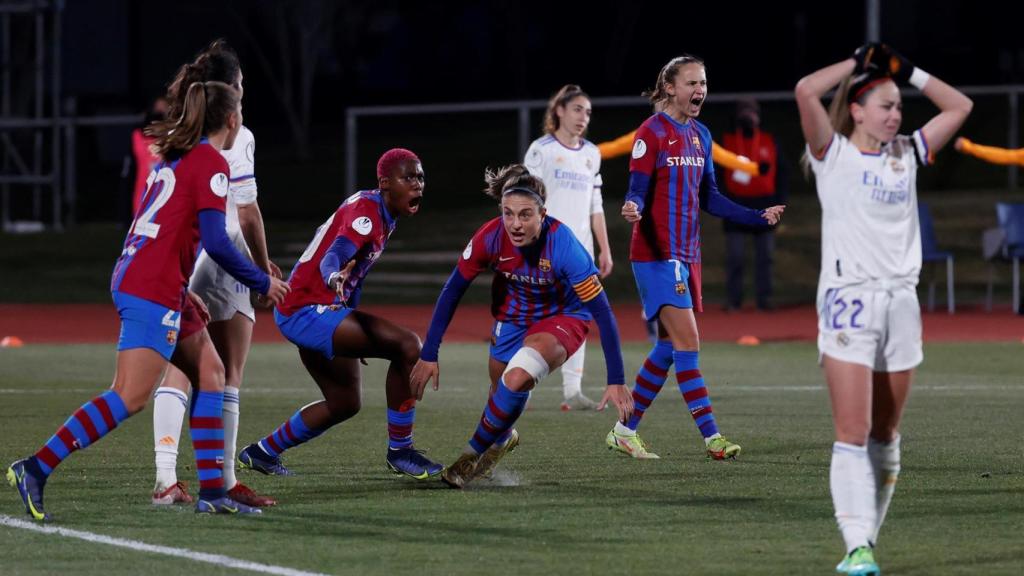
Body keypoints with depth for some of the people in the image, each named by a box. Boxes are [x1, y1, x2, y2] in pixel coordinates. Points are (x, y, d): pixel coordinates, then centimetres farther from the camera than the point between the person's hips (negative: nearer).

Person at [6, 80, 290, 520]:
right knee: (131, 396, -13)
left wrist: (181, 291, 24)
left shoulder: (175, 157, 18)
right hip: (153, 290, -10)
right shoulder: (211, 163, -9)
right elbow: (215, 242, -15)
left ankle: (212, 492, 10)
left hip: (135, 281, 10)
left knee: (210, 373, 12)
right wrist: (262, 283, -2)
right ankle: (36, 469, -16)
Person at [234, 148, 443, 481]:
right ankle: (400, 452, -12)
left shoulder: (383, 215, 12)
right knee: (406, 345, -21)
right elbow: (333, 257, -36)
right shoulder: (367, 212, -18)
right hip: (306, 310, -11)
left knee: (344, 403, 23)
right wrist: (335, 279, -59)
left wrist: (359, 332, 32)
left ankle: (262, 453, 33)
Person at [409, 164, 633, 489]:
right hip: (513, 318, 4)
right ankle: (502, 438, 51)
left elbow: (603, 313, -28)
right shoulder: (491, 237, -25)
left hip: (563, 319, -4)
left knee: (517, 379, -28)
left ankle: (473, 455, -8)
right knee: (502, 392, 13)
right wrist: (429, 355, -12)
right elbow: (452, 292, -12)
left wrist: (616, 381, -29)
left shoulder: (563, 247, -34)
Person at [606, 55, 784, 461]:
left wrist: (758, 217, 12)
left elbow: (709, 199, 18)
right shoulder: (652, 133, -10)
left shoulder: (700, 135, 13)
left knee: (668, 348, 10)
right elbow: (638, 191, -14)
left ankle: (624, 431, 20)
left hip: (687, 256, 8)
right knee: (688, 345, -13)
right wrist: (633, 209, -37)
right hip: (657, 255, -8)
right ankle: (711, 438, -14)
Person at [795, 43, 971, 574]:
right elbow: (806, 90, -16)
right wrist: (858, 62, -3)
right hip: (849, 301, -5)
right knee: (853, 435, -11)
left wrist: (907, 72, 13)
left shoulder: (906, 155, 14)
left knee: (884, 436, 7)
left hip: (900, 302, 5)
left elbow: (959, 107, 21)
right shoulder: (833, 154, -1)